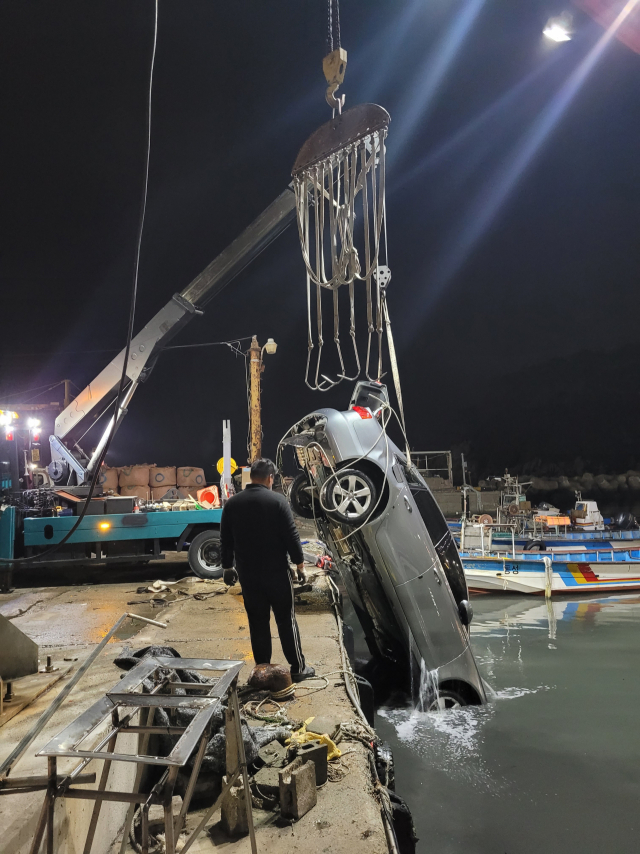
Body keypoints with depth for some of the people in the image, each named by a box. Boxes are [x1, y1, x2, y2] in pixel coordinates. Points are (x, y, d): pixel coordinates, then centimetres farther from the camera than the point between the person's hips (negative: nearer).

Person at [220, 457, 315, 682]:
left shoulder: (232, 504, 2)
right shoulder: (277, 500, -10)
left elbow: (225, 541, 6)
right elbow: (291, 536, -11)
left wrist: (227, 566, 16)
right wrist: (299, 563, -2)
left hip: (248, 573, 3)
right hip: (276, 571, -3)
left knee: (257, 622, 11)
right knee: (286, 619, 8)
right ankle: (298, 668, 14)